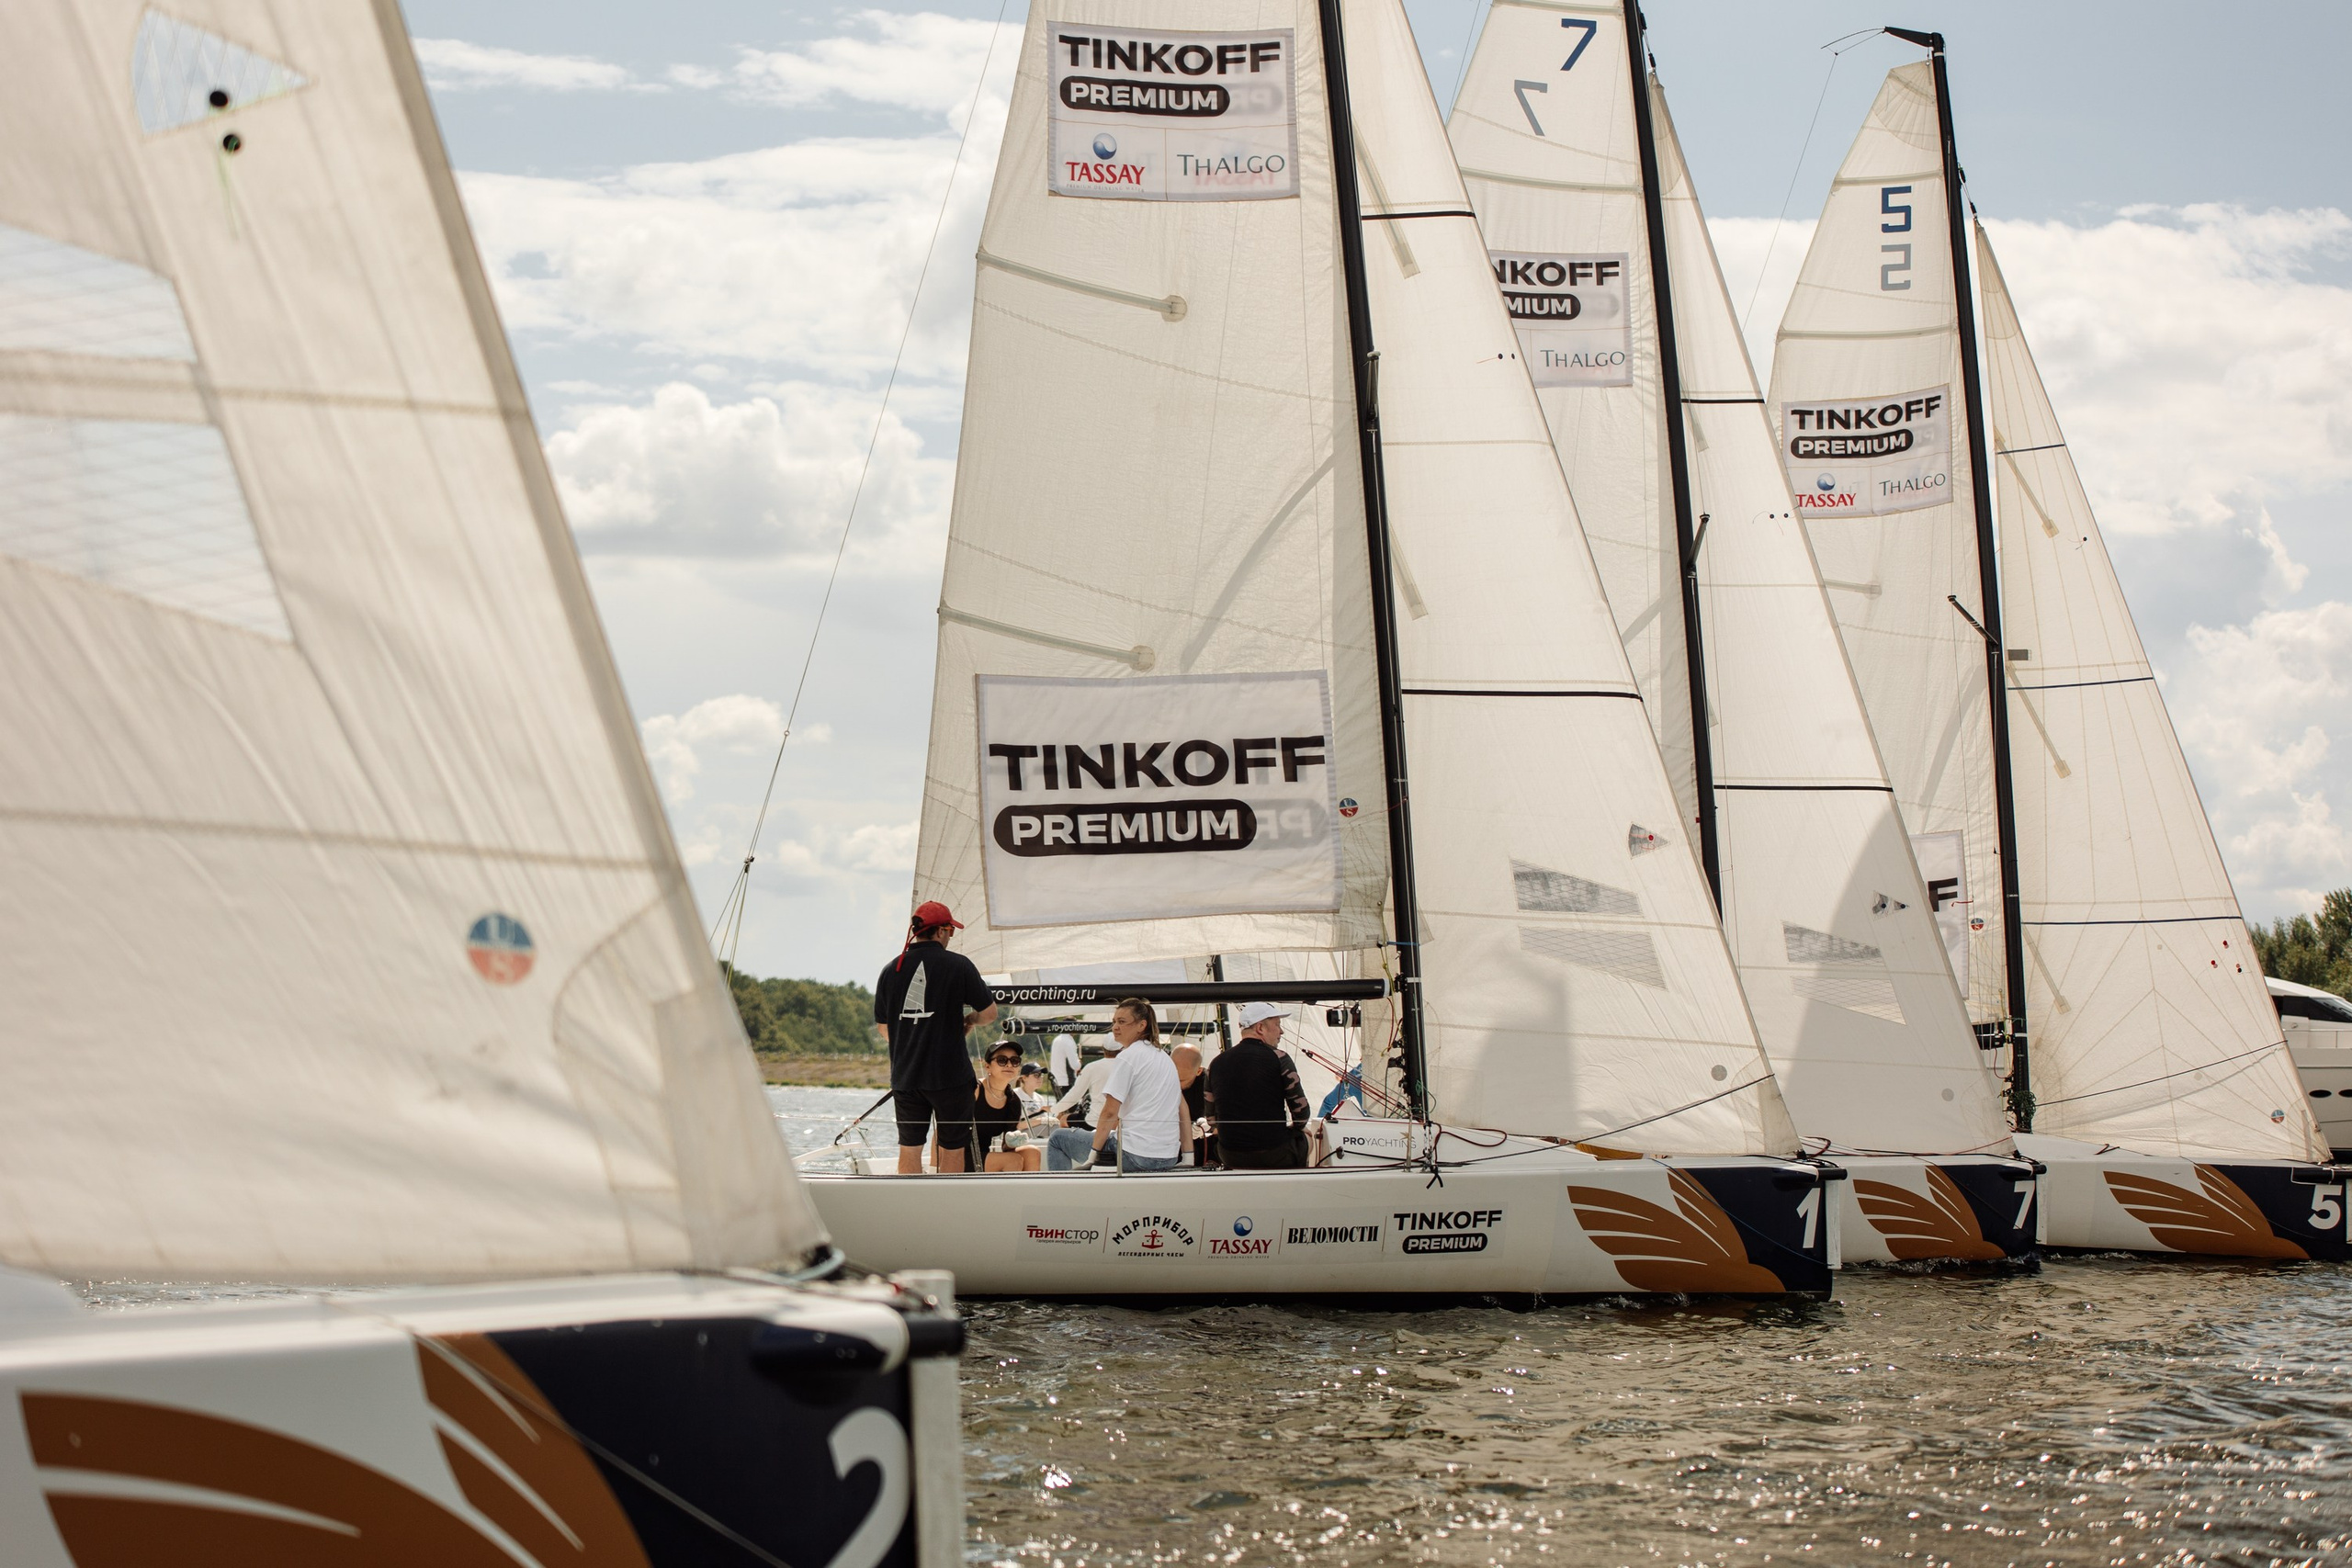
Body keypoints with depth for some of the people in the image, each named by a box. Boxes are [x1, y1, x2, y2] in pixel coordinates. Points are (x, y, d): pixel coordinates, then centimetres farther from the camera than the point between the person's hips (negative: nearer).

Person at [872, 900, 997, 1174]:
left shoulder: (891, 969, 4)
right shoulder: (957, 965, -7)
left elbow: (882, 1027, 13)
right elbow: (989, 1013, -4)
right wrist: (969, 1020, 18)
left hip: (905, 1076, 4)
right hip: (950, 1072, -4)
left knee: (910, 1147, 11)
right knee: (952, 1147, 6)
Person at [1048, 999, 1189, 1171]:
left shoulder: (1128, 1056, -8)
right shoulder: (1165, 1058, 17)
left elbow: (1110, 1112, -12)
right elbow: (1182, 1111, 17)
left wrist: (1093, 1154, -8)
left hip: (1135, 1155, -9)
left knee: (1058, 1139, 7)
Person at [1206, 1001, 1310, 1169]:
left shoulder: (1217, 1063, 6)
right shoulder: (1278, 1059, -7)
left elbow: (1211, 1118, 11)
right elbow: (1300, 1108, -6)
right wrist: (1297, 1127, 16)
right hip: (1276, 1155, -4)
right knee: (1303, 1138, 24)